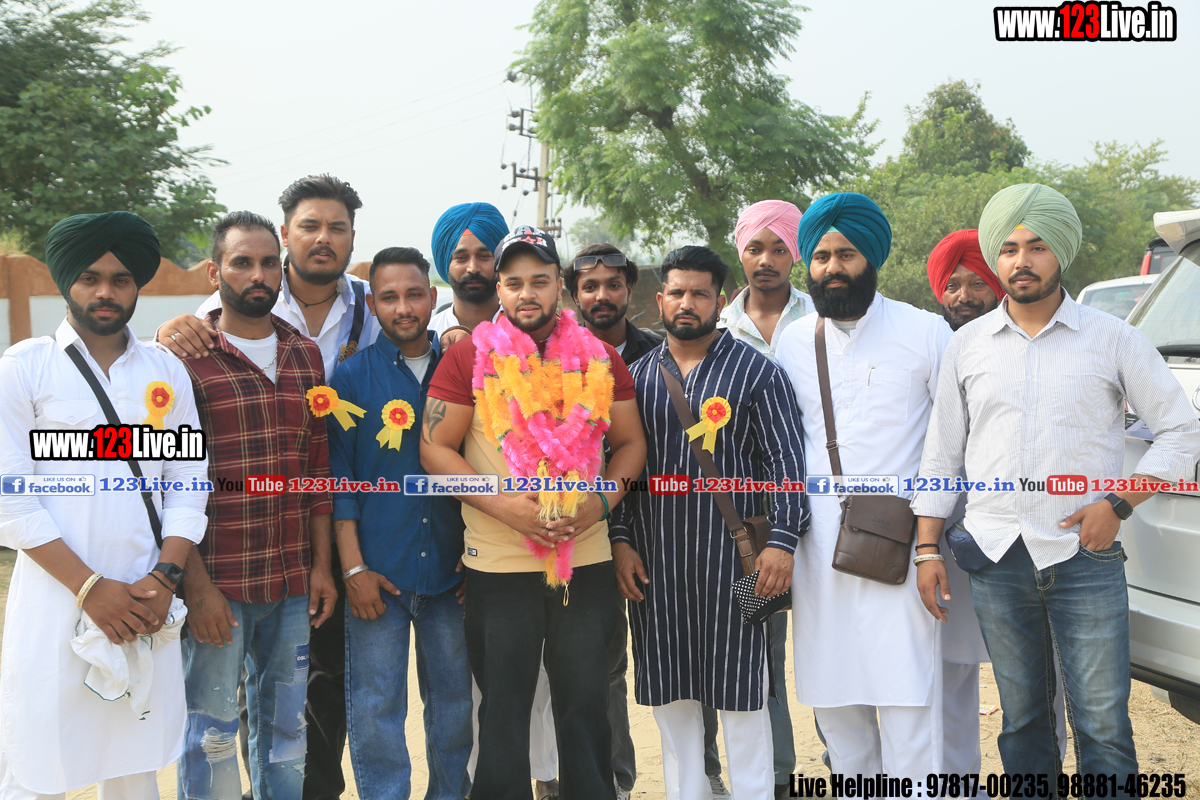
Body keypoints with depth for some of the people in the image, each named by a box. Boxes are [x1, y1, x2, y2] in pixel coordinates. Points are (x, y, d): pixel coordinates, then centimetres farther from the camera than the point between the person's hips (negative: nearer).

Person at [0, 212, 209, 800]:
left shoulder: (167, 372, 10)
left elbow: (188, 484, 8)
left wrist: (164, 577, -5)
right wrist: (90, 587, -11)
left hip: (147, 607, 3)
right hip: (56, 599, -3)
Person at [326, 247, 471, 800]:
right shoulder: (351, 375, 0)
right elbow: (338, 477, -1)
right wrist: (354, 568, -7)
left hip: (450, 568, 2)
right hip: (378, 573, -2)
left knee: (454, 701, 12)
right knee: (376, 708, 3)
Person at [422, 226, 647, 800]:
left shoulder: (599, 358, 7)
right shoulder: (469, 358, -1)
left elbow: (631, 442, 11)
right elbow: (435, 449, -4)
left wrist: (600, 502, -7)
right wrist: (504, 505, -15)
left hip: (587, 561, 2)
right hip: (498, 565, -2)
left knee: (586, 704, 11)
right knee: (504, 708, 9)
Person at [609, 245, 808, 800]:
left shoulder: (755, 371, 1)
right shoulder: (638, 376, 10)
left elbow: (786, 460, -4)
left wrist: (781, 540, -13)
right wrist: (621, 541, 2)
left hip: (732, 555, -3)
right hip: (653, 557, 4)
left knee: (741, 691, 3)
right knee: (669, 691, 11)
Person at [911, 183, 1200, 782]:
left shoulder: (1113, 339, 3)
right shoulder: (967, 345, 8)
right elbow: (940, 455, 12)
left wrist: (1119, 504, -6)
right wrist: (927, 549, 6)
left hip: (1085, 559, -2)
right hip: (996, 559, 2)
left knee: (1103, 726, -3)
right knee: (1022, 718, 11)